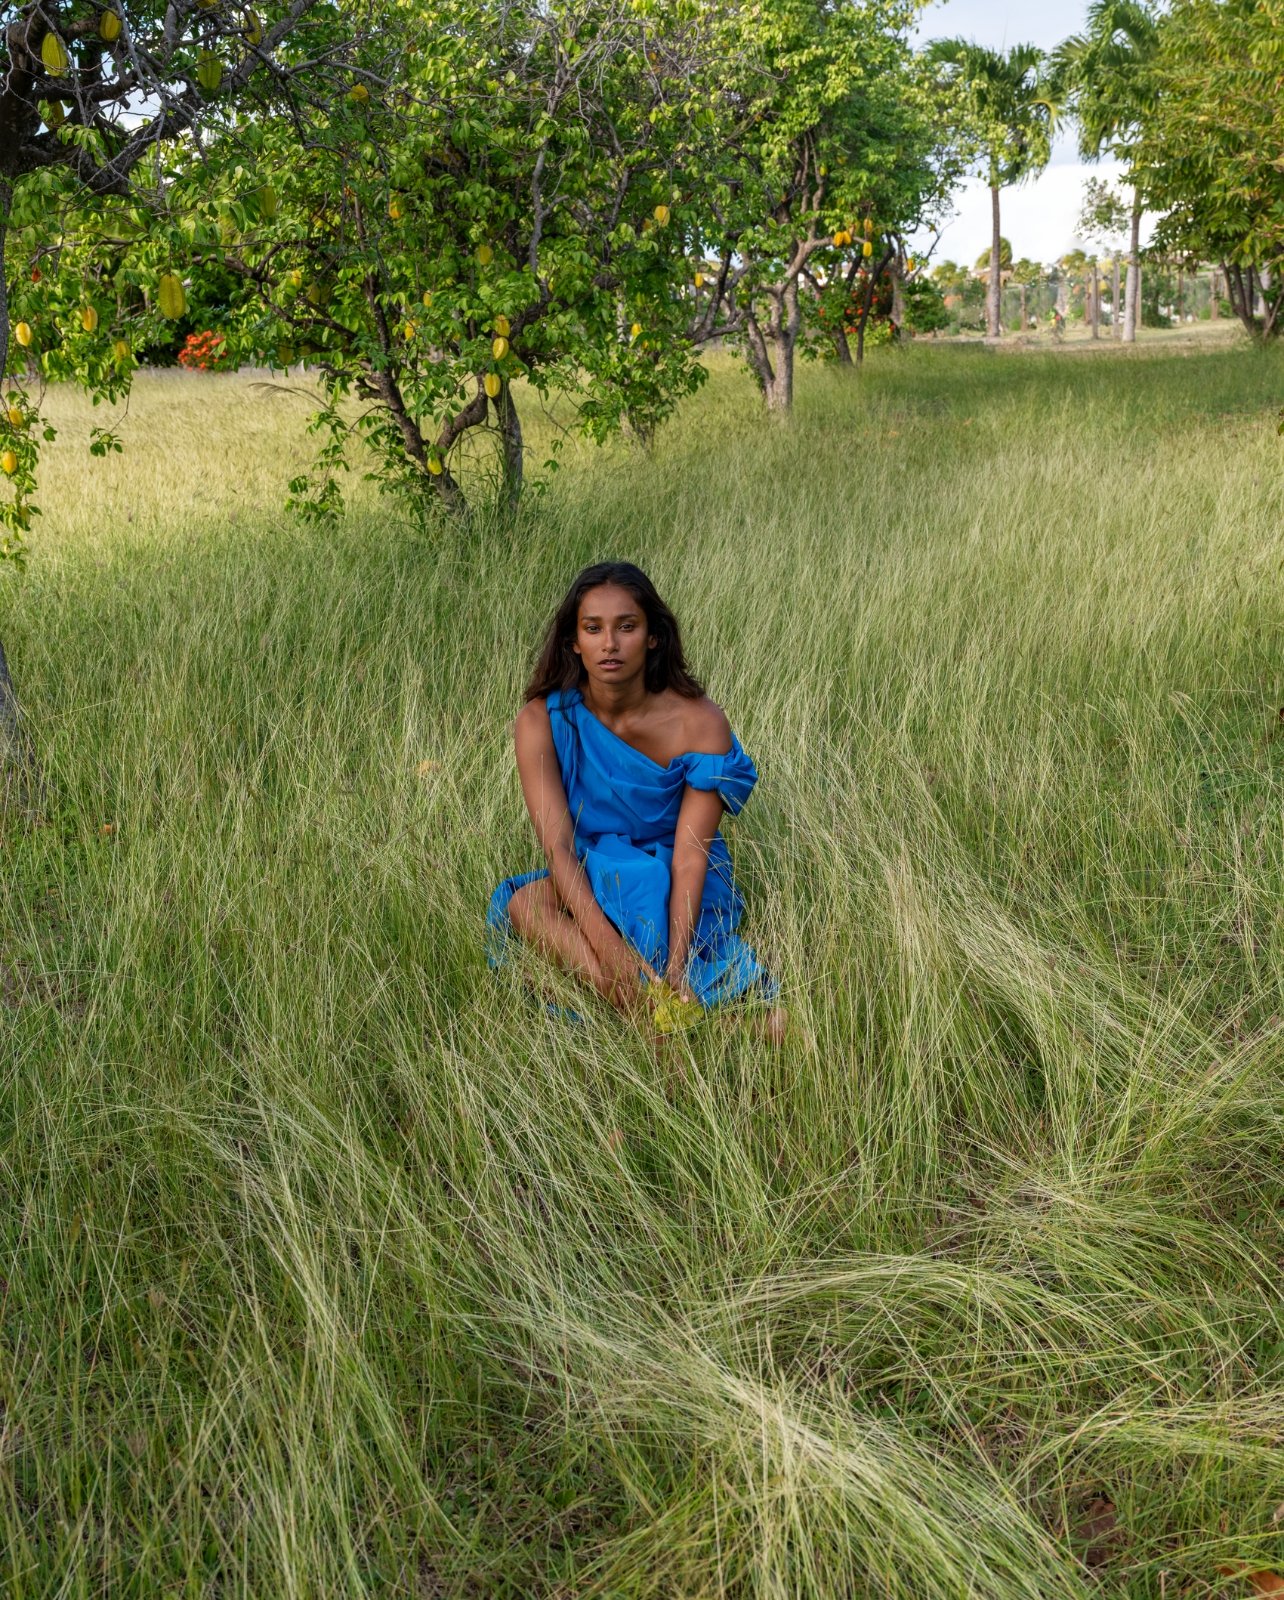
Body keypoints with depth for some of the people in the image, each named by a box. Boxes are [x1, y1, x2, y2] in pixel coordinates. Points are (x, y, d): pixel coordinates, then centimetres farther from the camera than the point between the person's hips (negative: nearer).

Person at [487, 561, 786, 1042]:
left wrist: (675, 968, -36)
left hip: (675, 884, -1)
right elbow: (557, 844, -22)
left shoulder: (699, 722, -18)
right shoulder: (542, 720, -14)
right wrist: (610, 949, -37)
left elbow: (690, 855, -22)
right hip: (586, 880, 2)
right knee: (523, 904, -30)